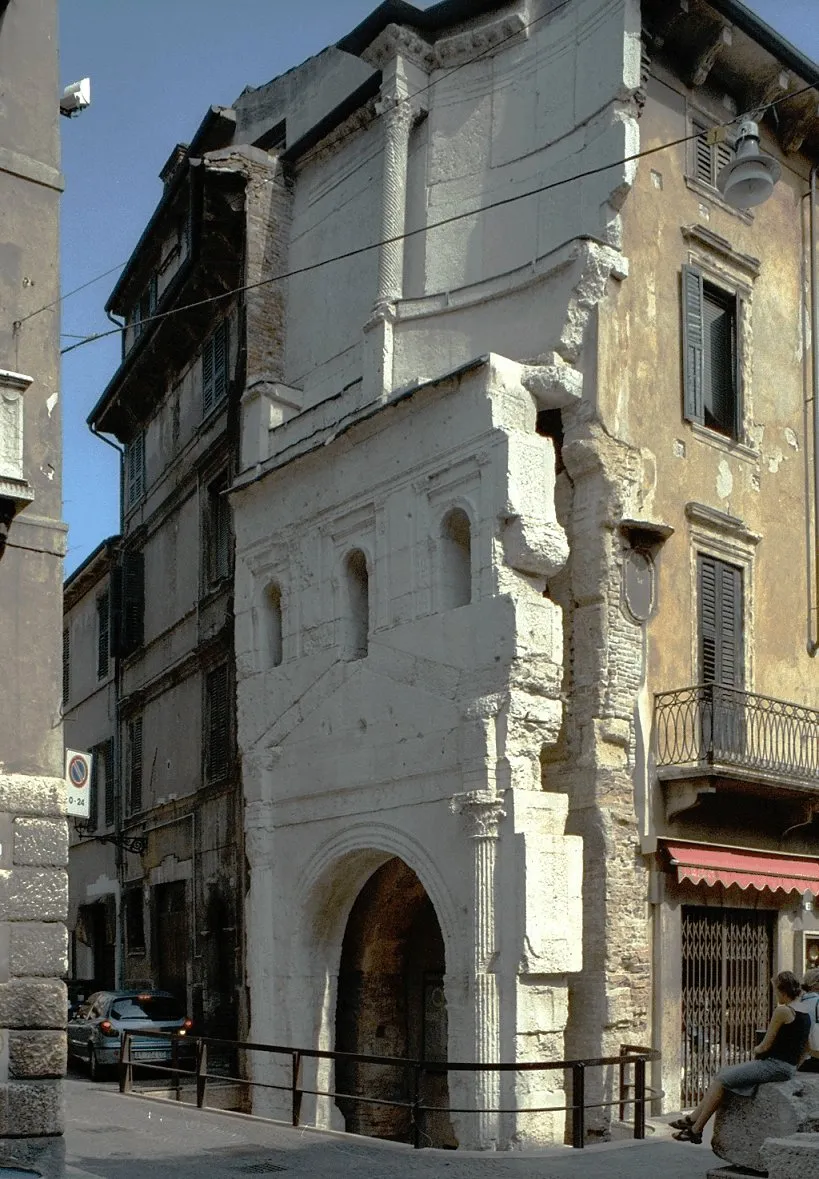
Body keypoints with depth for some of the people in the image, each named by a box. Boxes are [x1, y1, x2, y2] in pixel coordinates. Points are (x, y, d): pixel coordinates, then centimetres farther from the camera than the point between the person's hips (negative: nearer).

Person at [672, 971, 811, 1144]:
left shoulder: (783, 1011, -16)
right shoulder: (806, 1013, 12)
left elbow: (765, 1046, -14)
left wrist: (757, 1050, 8)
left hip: (774, 1065, -10)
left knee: (721, 1080, -6)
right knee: (723, 1072, 12)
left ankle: (696, 1130, -4)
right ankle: (694, 1117, 12)